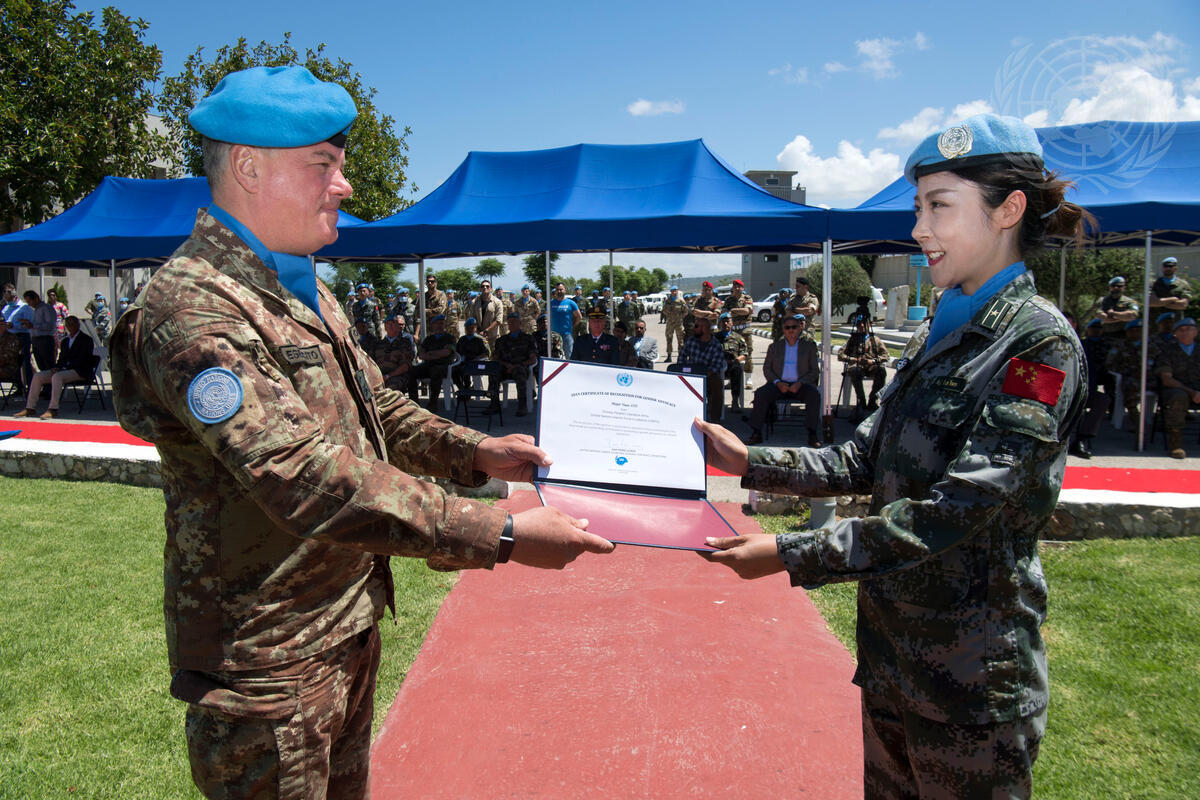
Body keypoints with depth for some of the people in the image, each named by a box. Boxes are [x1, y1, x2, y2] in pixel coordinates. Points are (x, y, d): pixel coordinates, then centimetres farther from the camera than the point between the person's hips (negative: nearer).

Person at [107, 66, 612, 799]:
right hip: (266, 662, -9)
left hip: (349, 626, 9)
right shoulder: (193, 309, -23)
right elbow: (306, 480, -33)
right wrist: (501, 535, -33)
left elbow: (374, 407, 17)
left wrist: (474, 452, 1)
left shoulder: (304, 290, 10)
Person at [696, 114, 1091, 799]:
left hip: (972, 675, -7)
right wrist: (751, 463, 3)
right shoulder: (940, 333, 8)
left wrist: (791, 555, -25)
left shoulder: (1039, 343, -17)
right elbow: (866, 459, 11)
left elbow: (956, 510, -24)